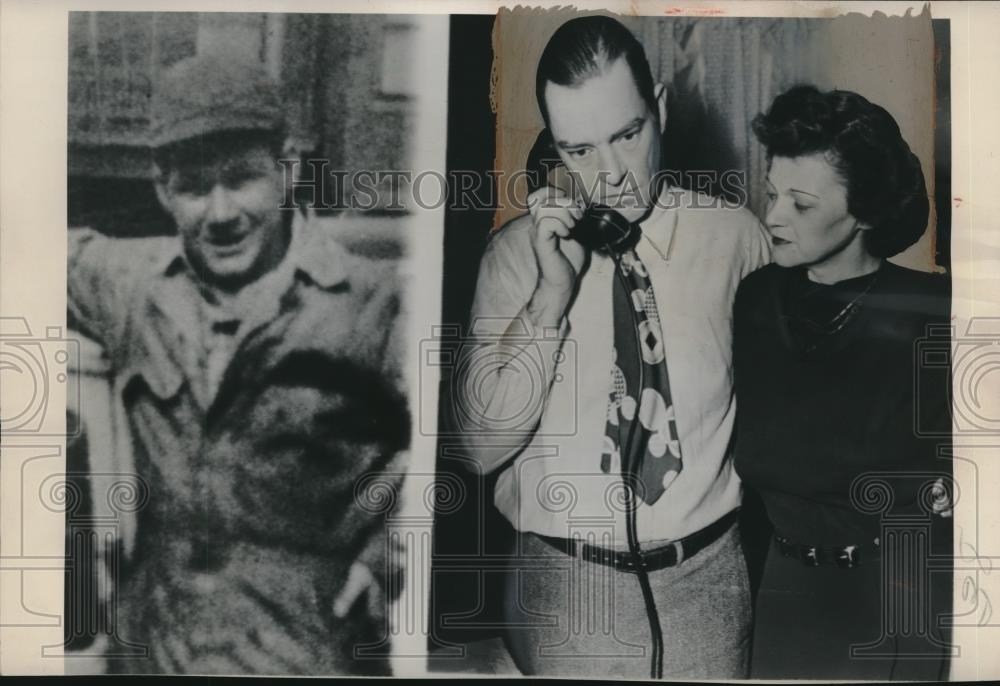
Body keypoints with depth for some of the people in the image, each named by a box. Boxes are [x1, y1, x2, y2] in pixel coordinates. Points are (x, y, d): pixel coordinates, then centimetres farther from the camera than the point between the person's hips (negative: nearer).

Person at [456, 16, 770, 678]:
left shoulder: (736, 236, -3)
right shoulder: (516, 251, -5)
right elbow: (482, 445, -10)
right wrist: (552, 293, -19)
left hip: (706, 579, 1)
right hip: (565, 584, -1)